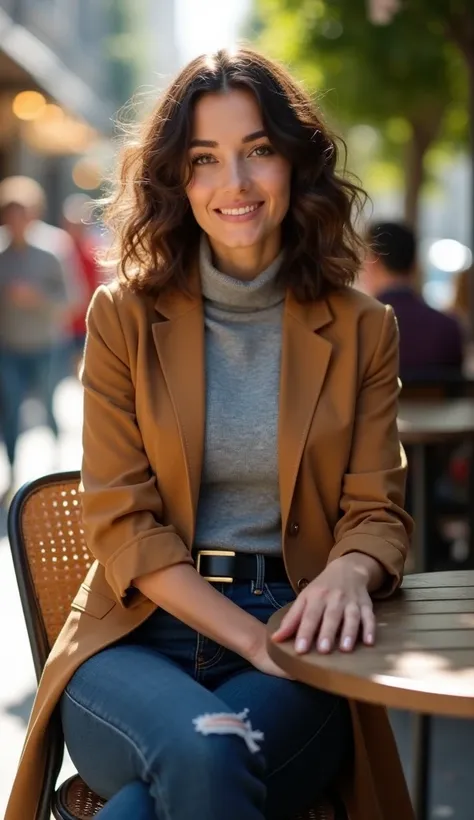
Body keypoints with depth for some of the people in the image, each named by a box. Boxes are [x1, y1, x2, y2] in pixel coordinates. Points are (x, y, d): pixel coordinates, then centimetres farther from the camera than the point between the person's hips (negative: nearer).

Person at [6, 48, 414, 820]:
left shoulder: (360, 331, 9)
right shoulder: (125, 317, 4)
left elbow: (377, 513, 6)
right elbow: (121, 520, 0)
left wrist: (346, 574, -20)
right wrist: (250, 638, -14)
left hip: (297, 651, 0)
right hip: (141, 637, 0)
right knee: (199, 752, -35)